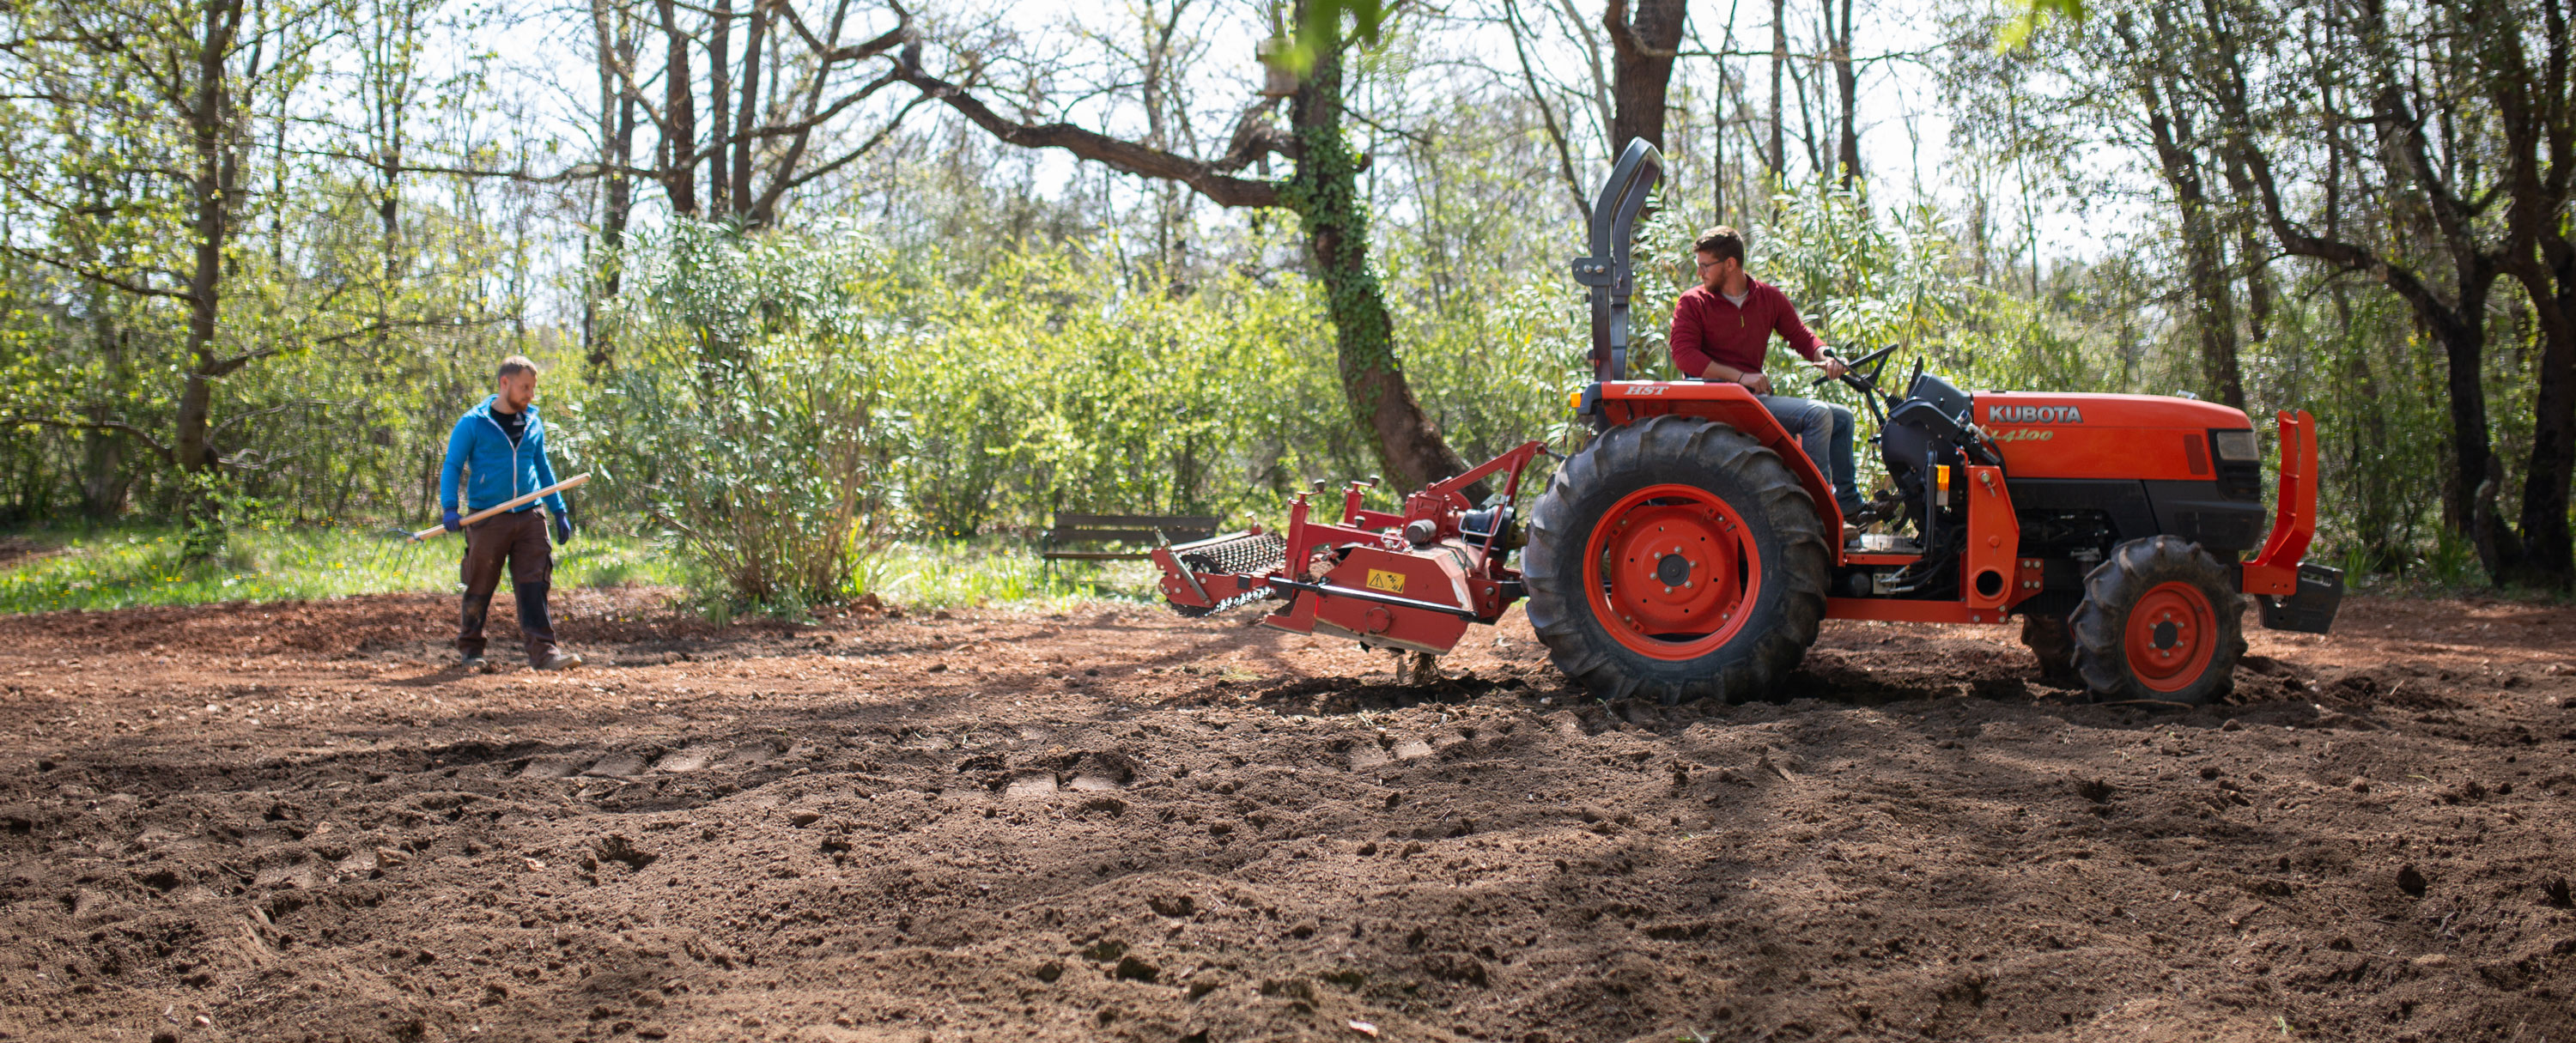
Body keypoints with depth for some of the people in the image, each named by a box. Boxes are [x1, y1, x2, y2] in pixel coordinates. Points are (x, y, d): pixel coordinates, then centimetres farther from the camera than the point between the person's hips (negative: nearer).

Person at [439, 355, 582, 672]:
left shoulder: (533, 423, 13)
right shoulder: (473, 423, -1)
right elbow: (452, 466, -1)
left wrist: (559, 510, 20)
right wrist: (450, 508, -14)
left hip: (529, 517, 4)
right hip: (487, 518, -3)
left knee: (534, 585, -6)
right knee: (480, 589, 5)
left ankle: (542, 651, -9)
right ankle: (469, 649, 21)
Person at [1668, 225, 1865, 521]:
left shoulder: (1768, 298, 13)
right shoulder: (1692, 303, -2)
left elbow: (1800, 335, 20)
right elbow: (1683, 354, -13)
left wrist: (1824, 358, -4)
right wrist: (1740, 377, -21)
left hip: (1757, 393, 7)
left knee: (1841, 417, 9)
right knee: (1816, 414, -23)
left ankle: (1848, 505, 10)